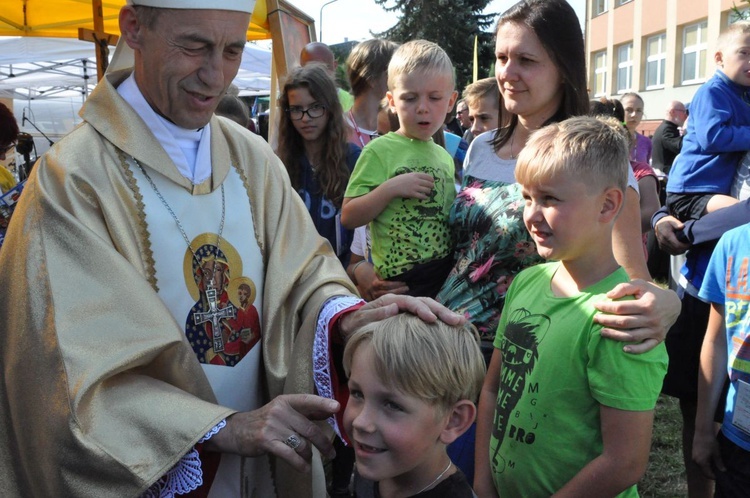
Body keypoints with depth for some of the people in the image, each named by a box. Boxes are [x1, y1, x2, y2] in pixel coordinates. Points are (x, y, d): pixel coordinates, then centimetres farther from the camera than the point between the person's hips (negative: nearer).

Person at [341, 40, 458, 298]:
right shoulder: (380, 150, -7)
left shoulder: (445, 156, 12)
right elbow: (348, 216, -12)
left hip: (449, 275, 6)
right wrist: (390, 188, -22)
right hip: (401, 283, -6)